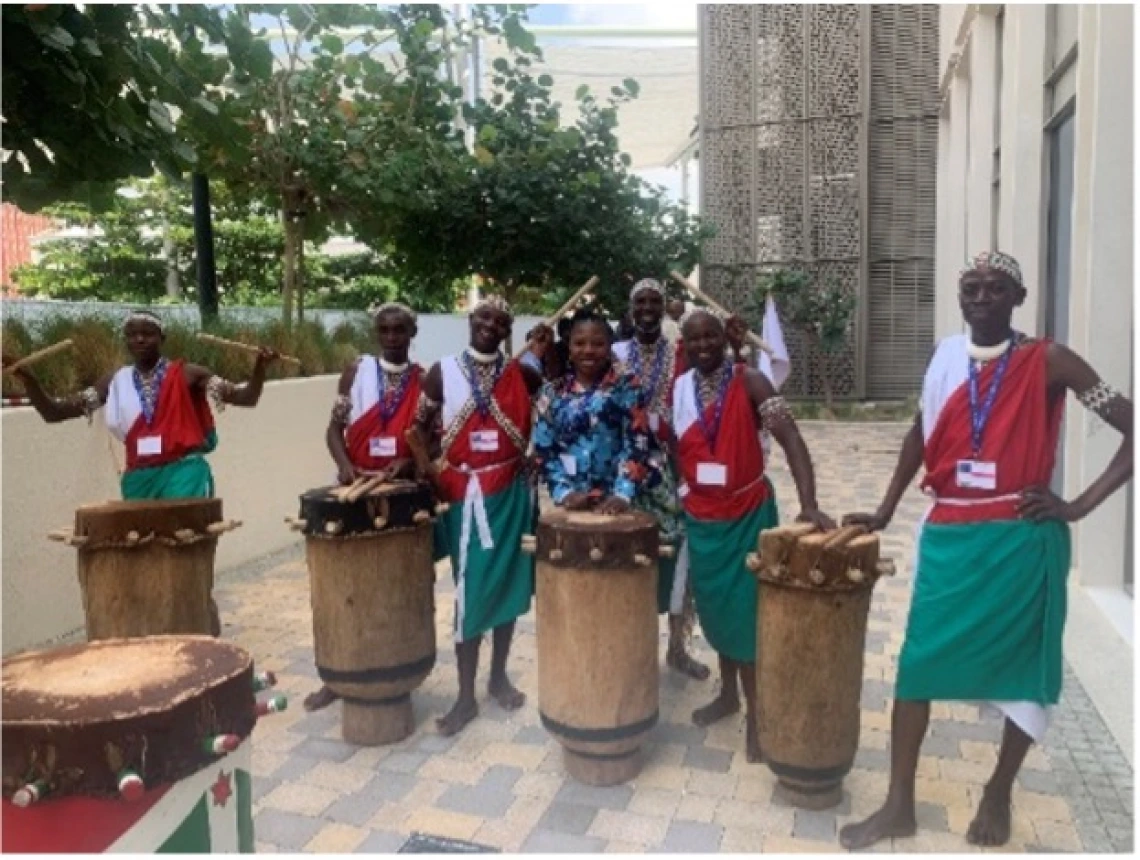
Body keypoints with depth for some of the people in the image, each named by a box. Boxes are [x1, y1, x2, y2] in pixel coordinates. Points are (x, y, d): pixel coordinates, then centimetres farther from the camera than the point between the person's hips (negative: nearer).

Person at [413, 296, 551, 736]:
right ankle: (466, 696, 11)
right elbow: (421, 426, 7)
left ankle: (499, 676, 29)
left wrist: (541, 355, -12)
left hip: (511, 493, 2)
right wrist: (426, 469, -7)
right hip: (464, 494, -1)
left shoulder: (521, 373, 3)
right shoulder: (442, 372, 1)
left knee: (509, 584, 10)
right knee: (469, 592, 1)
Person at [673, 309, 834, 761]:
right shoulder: (676, 389, 1)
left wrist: (808, 504, -33)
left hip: (748, 514, -4)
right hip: (699, 517, 5)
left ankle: (755, 712, 15)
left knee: (746, 611, 0)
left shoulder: (750, 382, -14)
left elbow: (791, 440, -22)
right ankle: (727, 693, 35)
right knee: (714, 607, 16)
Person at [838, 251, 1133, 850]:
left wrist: (1080, 505, -10)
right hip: (947, 536, 3)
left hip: (1020, 539, -3)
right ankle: (898, 805, 15)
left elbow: (1132, 427, -6)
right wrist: (885, 511, 16)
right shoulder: (947, 356, 5)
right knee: (917, 662, 3)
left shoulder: (1049, 362, -6)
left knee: (1022, 666, 11)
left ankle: (997, 796, 33)